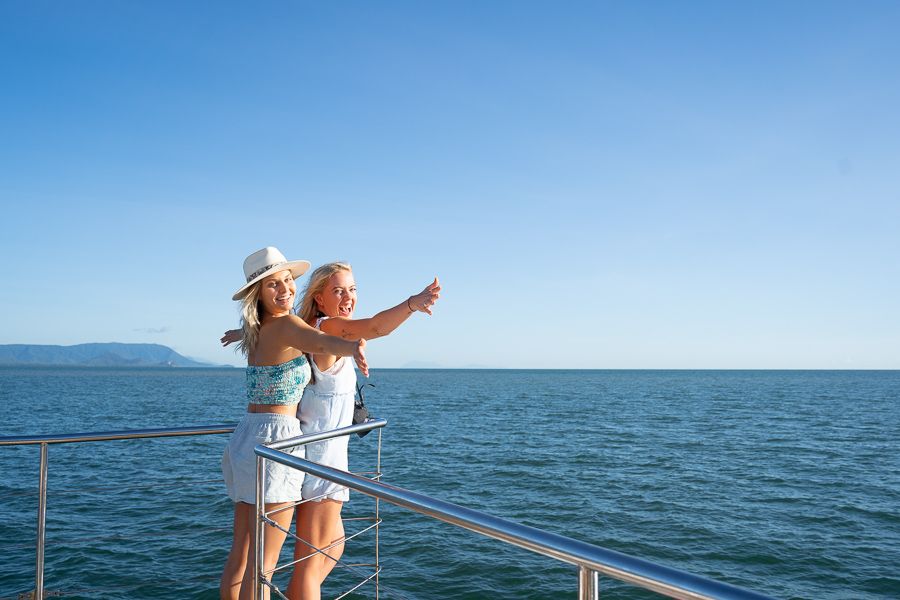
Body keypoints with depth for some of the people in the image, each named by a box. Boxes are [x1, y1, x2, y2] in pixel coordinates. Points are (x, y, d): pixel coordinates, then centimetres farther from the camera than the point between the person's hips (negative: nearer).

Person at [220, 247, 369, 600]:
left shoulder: (256, 330, 11)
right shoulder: (286, 325, -15)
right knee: (262, 562, -3)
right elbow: (323, 342, -40)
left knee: (240, 552, 18)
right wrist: (352, 348, -57)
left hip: (245, 436, 9)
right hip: (275, 438, -9)